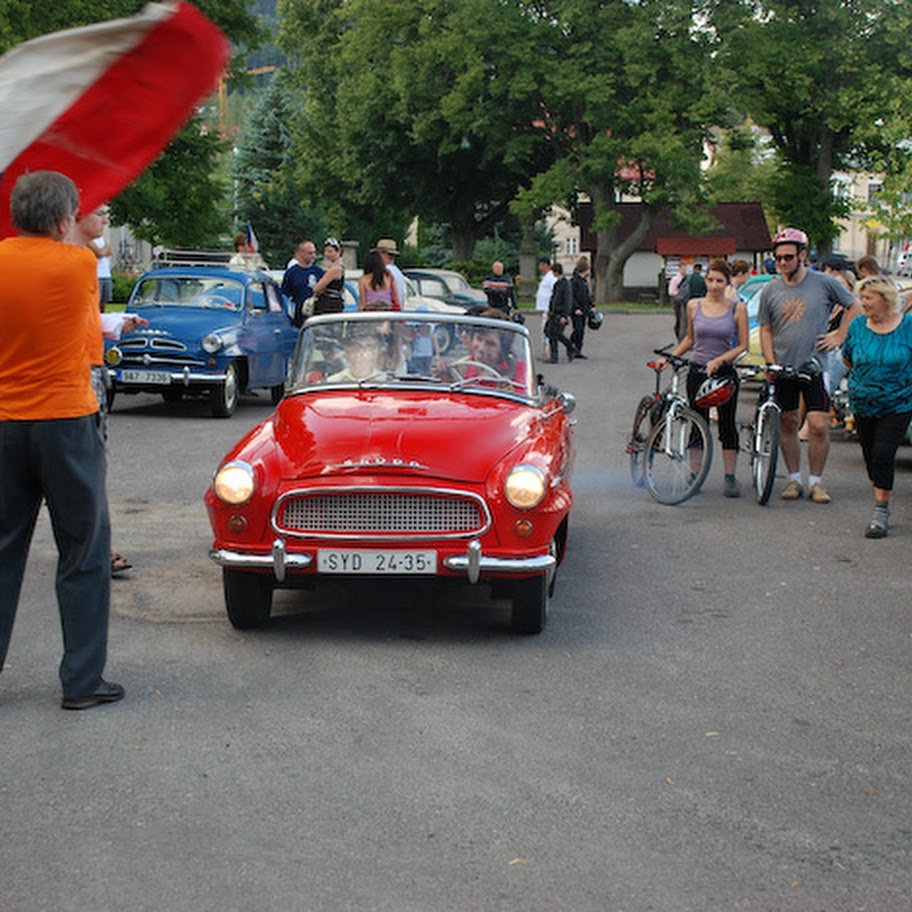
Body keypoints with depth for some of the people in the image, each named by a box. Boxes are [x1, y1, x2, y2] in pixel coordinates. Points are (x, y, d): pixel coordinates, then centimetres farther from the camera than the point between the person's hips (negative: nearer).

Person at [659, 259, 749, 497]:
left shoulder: (737, 308, -2)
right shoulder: (694, 306, 4)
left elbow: (743, 345, -3)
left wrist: (719, 360, -15)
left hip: (725, 373, -2)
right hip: (697, 371, 2)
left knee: (728, 425, 1)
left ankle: (730, 478, 9)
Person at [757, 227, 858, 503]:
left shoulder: (824, 283, -3)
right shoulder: (770, 290, 4)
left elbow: (854, 307, 8)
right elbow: (766, 330, 8)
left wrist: (840, 336, -2)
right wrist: (771, 364, -3)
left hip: (815, 365, -2)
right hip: (783, 367, 2)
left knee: (818, 426, -9)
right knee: (788, 424, 7)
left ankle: (816, 481, 5)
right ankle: (794, 478, 19)